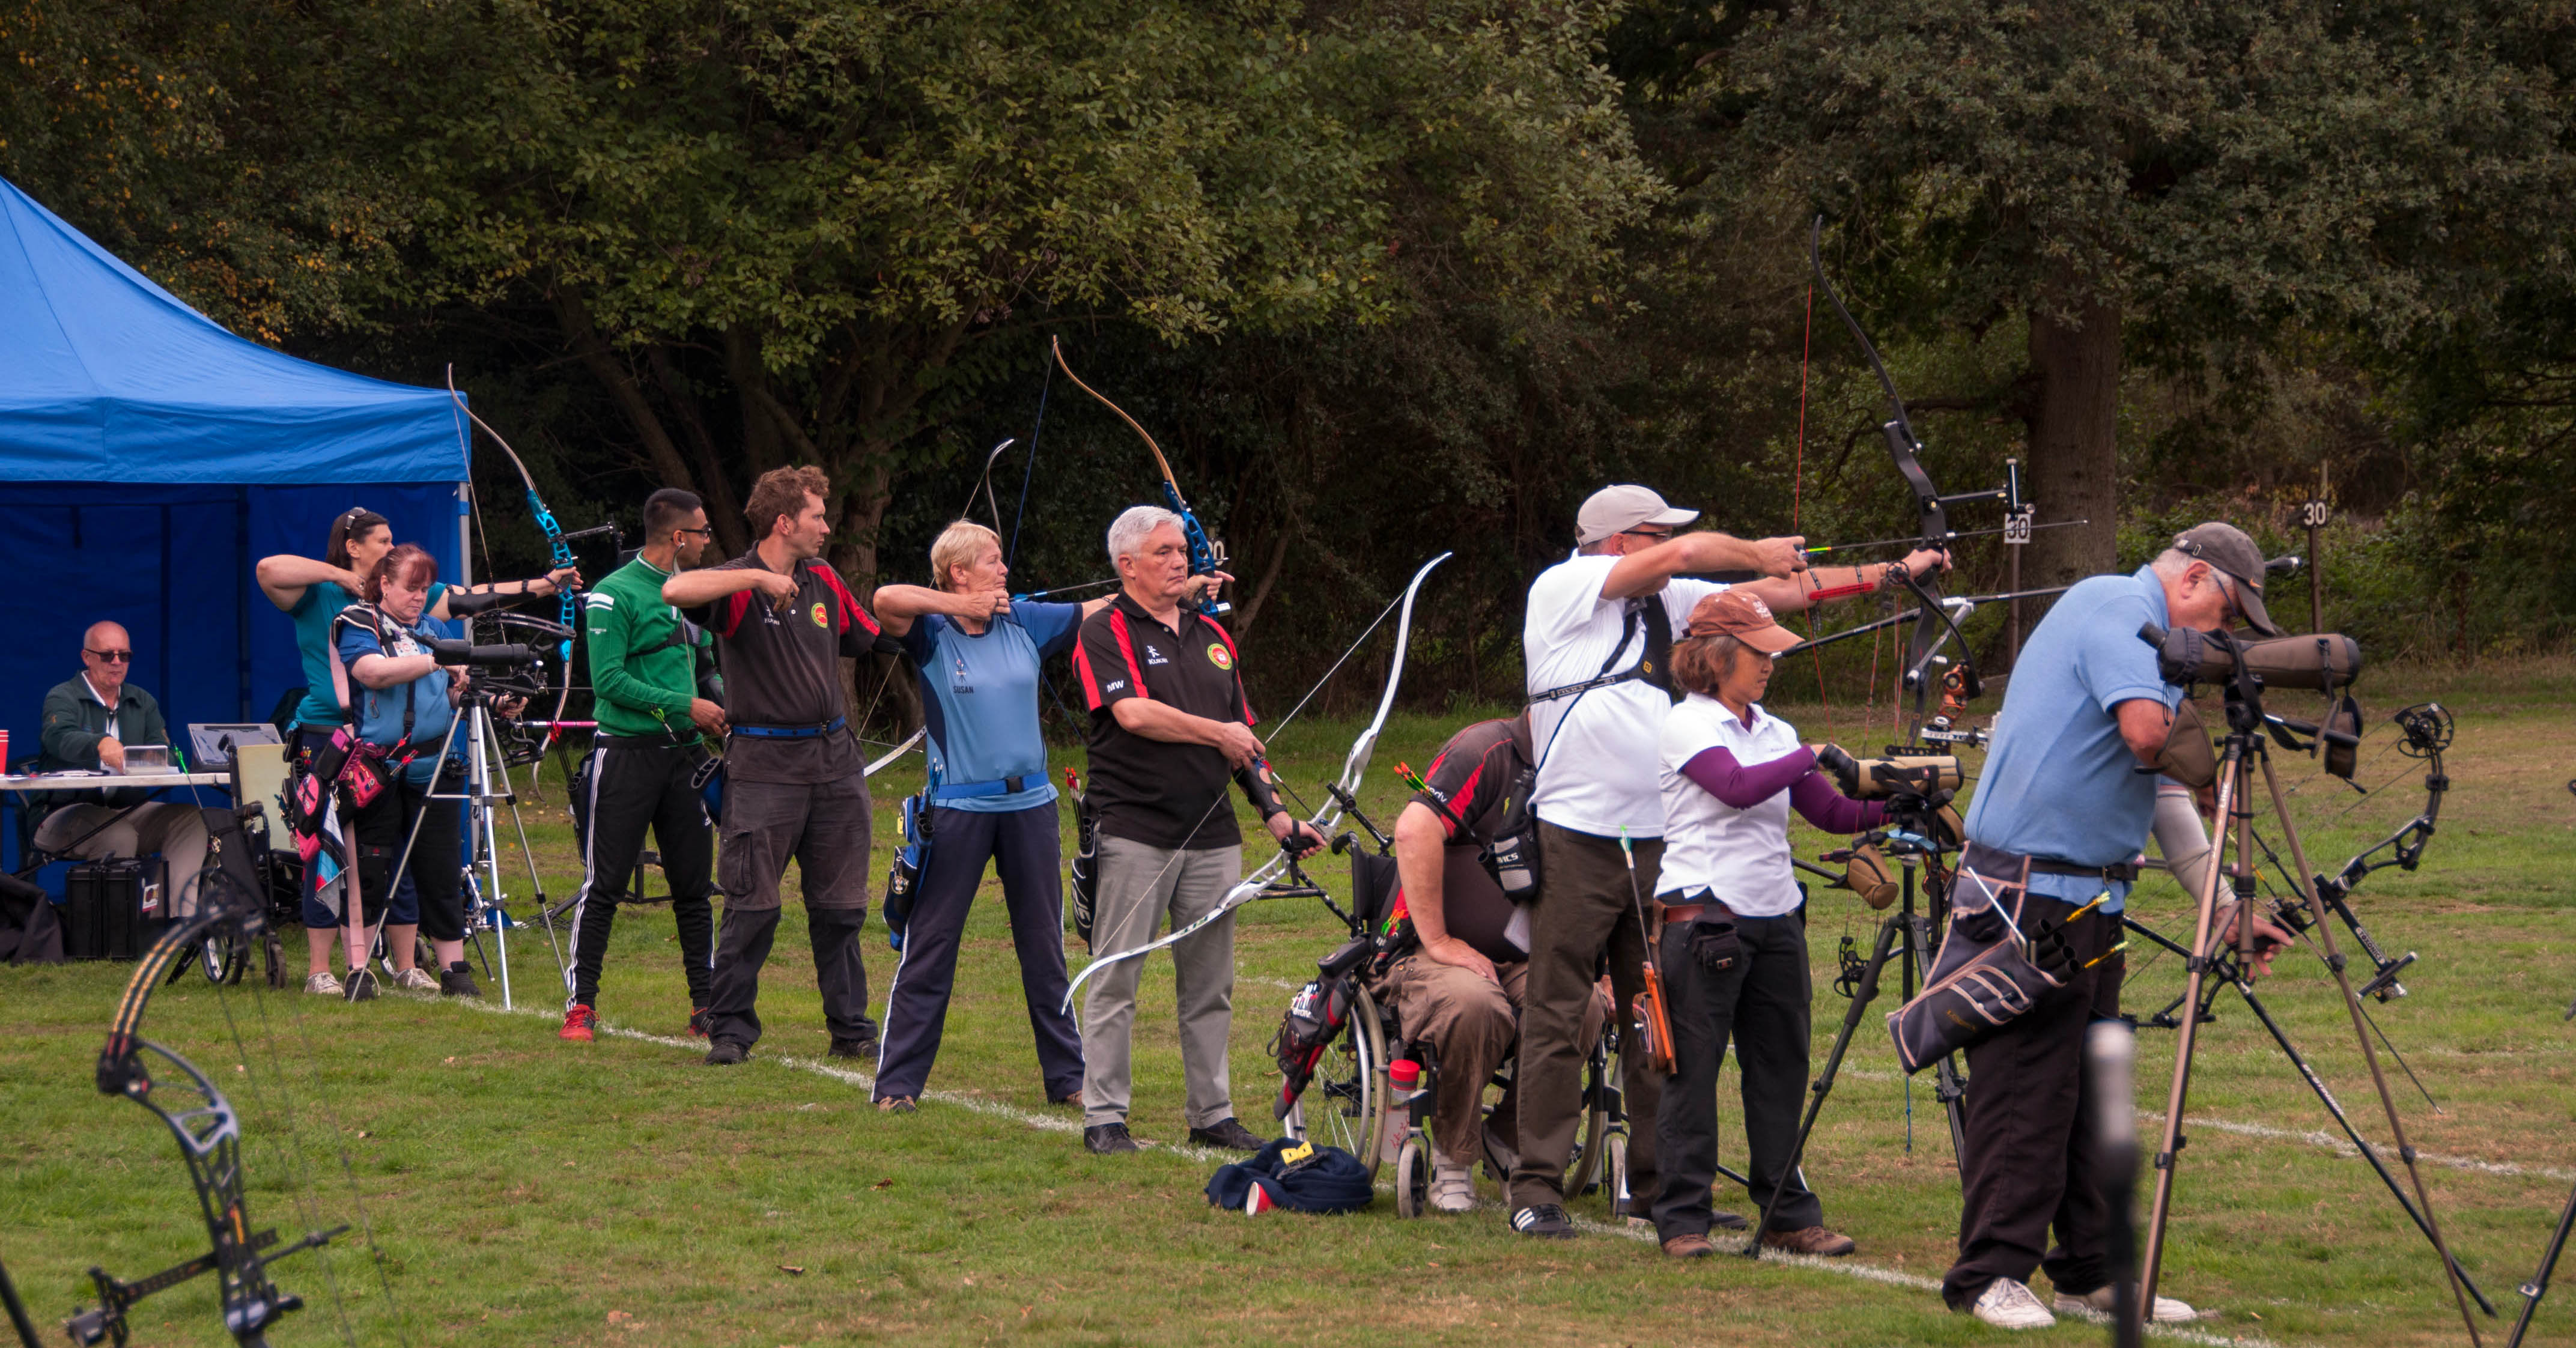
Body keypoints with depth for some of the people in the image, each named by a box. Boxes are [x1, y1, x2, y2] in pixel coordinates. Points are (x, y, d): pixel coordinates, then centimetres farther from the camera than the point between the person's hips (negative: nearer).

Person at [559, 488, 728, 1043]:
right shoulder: (615, 595, -9)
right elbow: (608, 680, -16)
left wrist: (717, 712, 4)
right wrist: (684, 705, -17)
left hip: (682, 753, 6)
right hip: (626, 753, -6)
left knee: (694, 886, 6)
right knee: (604, 884, -4)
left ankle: (707, 1005, 11)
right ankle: (581, 1003, 1)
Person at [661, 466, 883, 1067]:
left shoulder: (823, 580, 13)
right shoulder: (739, 586, -7)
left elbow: (873, 639, 26)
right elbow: (675, 590, -27)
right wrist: (758, 577, -28)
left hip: (833, 758, 5)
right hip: (763, 764, -5)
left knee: (840, 905, 8)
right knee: (752, 905, -5)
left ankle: (852, 1029, 16)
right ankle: (730, 1029, 5)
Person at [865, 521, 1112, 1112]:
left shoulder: (1025, 622, 6)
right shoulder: (931, 634, -6)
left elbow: (1102, 609, 10)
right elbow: (885, 600, -25)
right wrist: (962, 608, -21)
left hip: (1030, 803, 4)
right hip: (959, 806, -4)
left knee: (1045, 947, 11)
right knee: (930, 945, 0)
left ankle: (1067, 1077, 19)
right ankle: (898, 1082, 6)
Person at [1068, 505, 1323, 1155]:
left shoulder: (1211, 636, 16)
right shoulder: (1106, 632, -3)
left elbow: (1244, 736, 20)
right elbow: (1133, 713, -18)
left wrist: (1274, 811, 11)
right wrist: (1217, 734, -9)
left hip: (1212, 835, 6)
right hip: (1133, 832, -6)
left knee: (1211, 984, 7)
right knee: (1116, 979, -2)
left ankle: (1212, 1114, 14)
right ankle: (1104, 1117, 3)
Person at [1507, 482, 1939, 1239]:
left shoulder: (1671, 602, 15)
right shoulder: (1562, 589, -5)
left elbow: (1774, 594, 16)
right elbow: (1685, 555, -13)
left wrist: (1893, 573, 13)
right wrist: (1757, 552, 4)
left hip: (1657, 840, 6)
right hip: (1575, 841, -6)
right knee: (1557, 1017, -5)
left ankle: (1658, 1188, 12)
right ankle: (1537, 1189, -2)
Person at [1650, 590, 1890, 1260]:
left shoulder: (1774, 733, 14)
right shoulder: (1688, 725, -5)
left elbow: (1832, 813, 11)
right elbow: (1739, 786, -22)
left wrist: (1896, 805, -4)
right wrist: (1817, 756, -19)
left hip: (1775, 916, 7)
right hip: (1703, 918, -6)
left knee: (1781, 1066, 8)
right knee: (1694, 1069, -2)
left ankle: (1789, 1215, 14)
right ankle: (1683, 1219, 3)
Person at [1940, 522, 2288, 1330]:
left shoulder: (2113, 613, 21)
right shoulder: (2121, 611, -10)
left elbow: (2165, 791, 25)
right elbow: (2145, 728, -30)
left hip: (2089, 899, 10)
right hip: (2028, 896, -10)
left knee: (2091, 1088, 11)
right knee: (2025, 1086, -8)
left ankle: (2091, 1272, 15)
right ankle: (1991, 1273, -4)